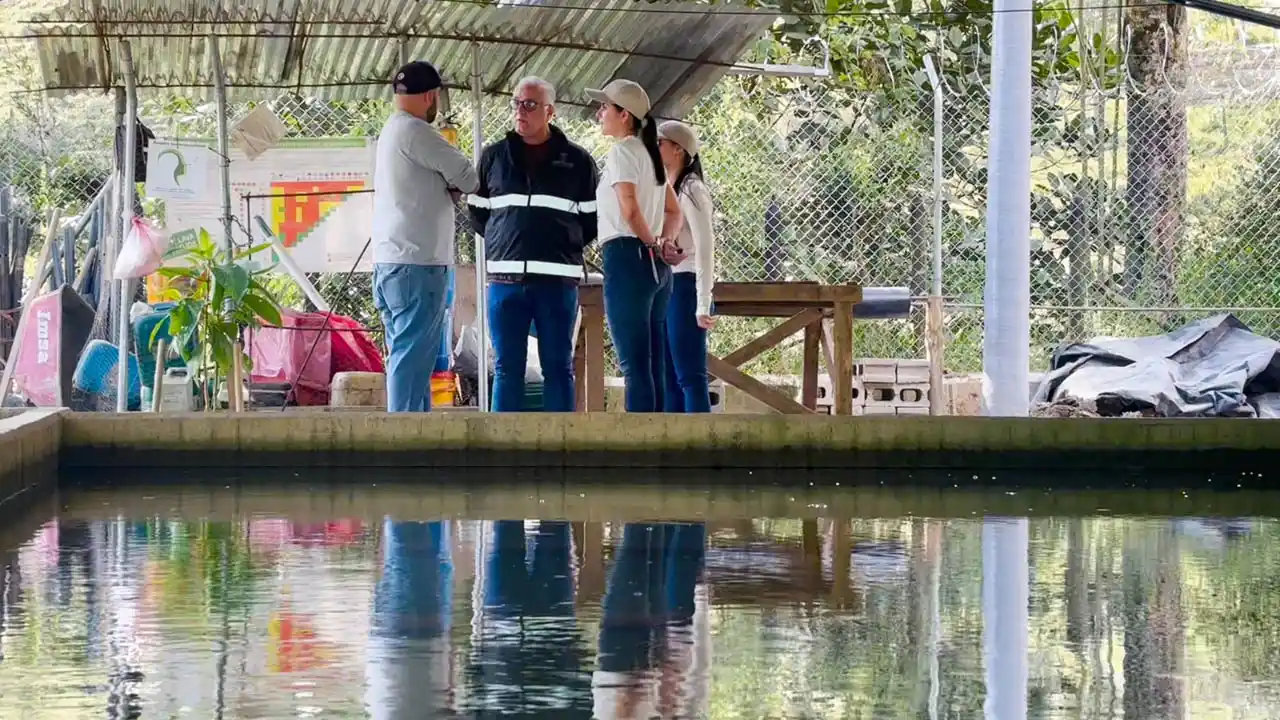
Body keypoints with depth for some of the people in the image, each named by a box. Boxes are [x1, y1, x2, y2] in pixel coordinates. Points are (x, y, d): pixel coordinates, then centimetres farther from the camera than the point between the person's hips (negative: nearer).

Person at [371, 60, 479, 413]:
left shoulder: (391, 132, 19)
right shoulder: (413, 132, -12)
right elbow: (466, 177, -10)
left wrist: (448, 189, 1)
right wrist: (458, 185, 12)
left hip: (392, 261, 10)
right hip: (416, 264, -10)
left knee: (406, 356, 12)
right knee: (413, 357, -10)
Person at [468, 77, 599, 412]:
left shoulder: (578, 161, 4)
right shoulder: (493, 157, 9)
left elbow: (593, 220, 10)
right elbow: (477, 212, 17)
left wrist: (564, 247, 4)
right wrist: (506, 243, 9)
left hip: (558, 280, -1)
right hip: (506, 278, 1)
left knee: (558, 368, 2)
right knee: (507, 368, 1)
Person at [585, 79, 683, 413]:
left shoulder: (621, 151, -8)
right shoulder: (649, 153, 19)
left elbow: (629, 209, -20)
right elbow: (674, 213, 21)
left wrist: (651, 244, -5)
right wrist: (663, 243, 3)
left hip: (627, 258, -9)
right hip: (656, 268, 9)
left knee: (634, 363, -10)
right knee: (653, 363, 7)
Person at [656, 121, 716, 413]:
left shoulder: (691, 190, -9)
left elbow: (704, 249, -15)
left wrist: (703, 304, -21)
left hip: (684, 287, -9)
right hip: (662, 288, 9)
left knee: (690, 375, -10)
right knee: (668, 377, 8)